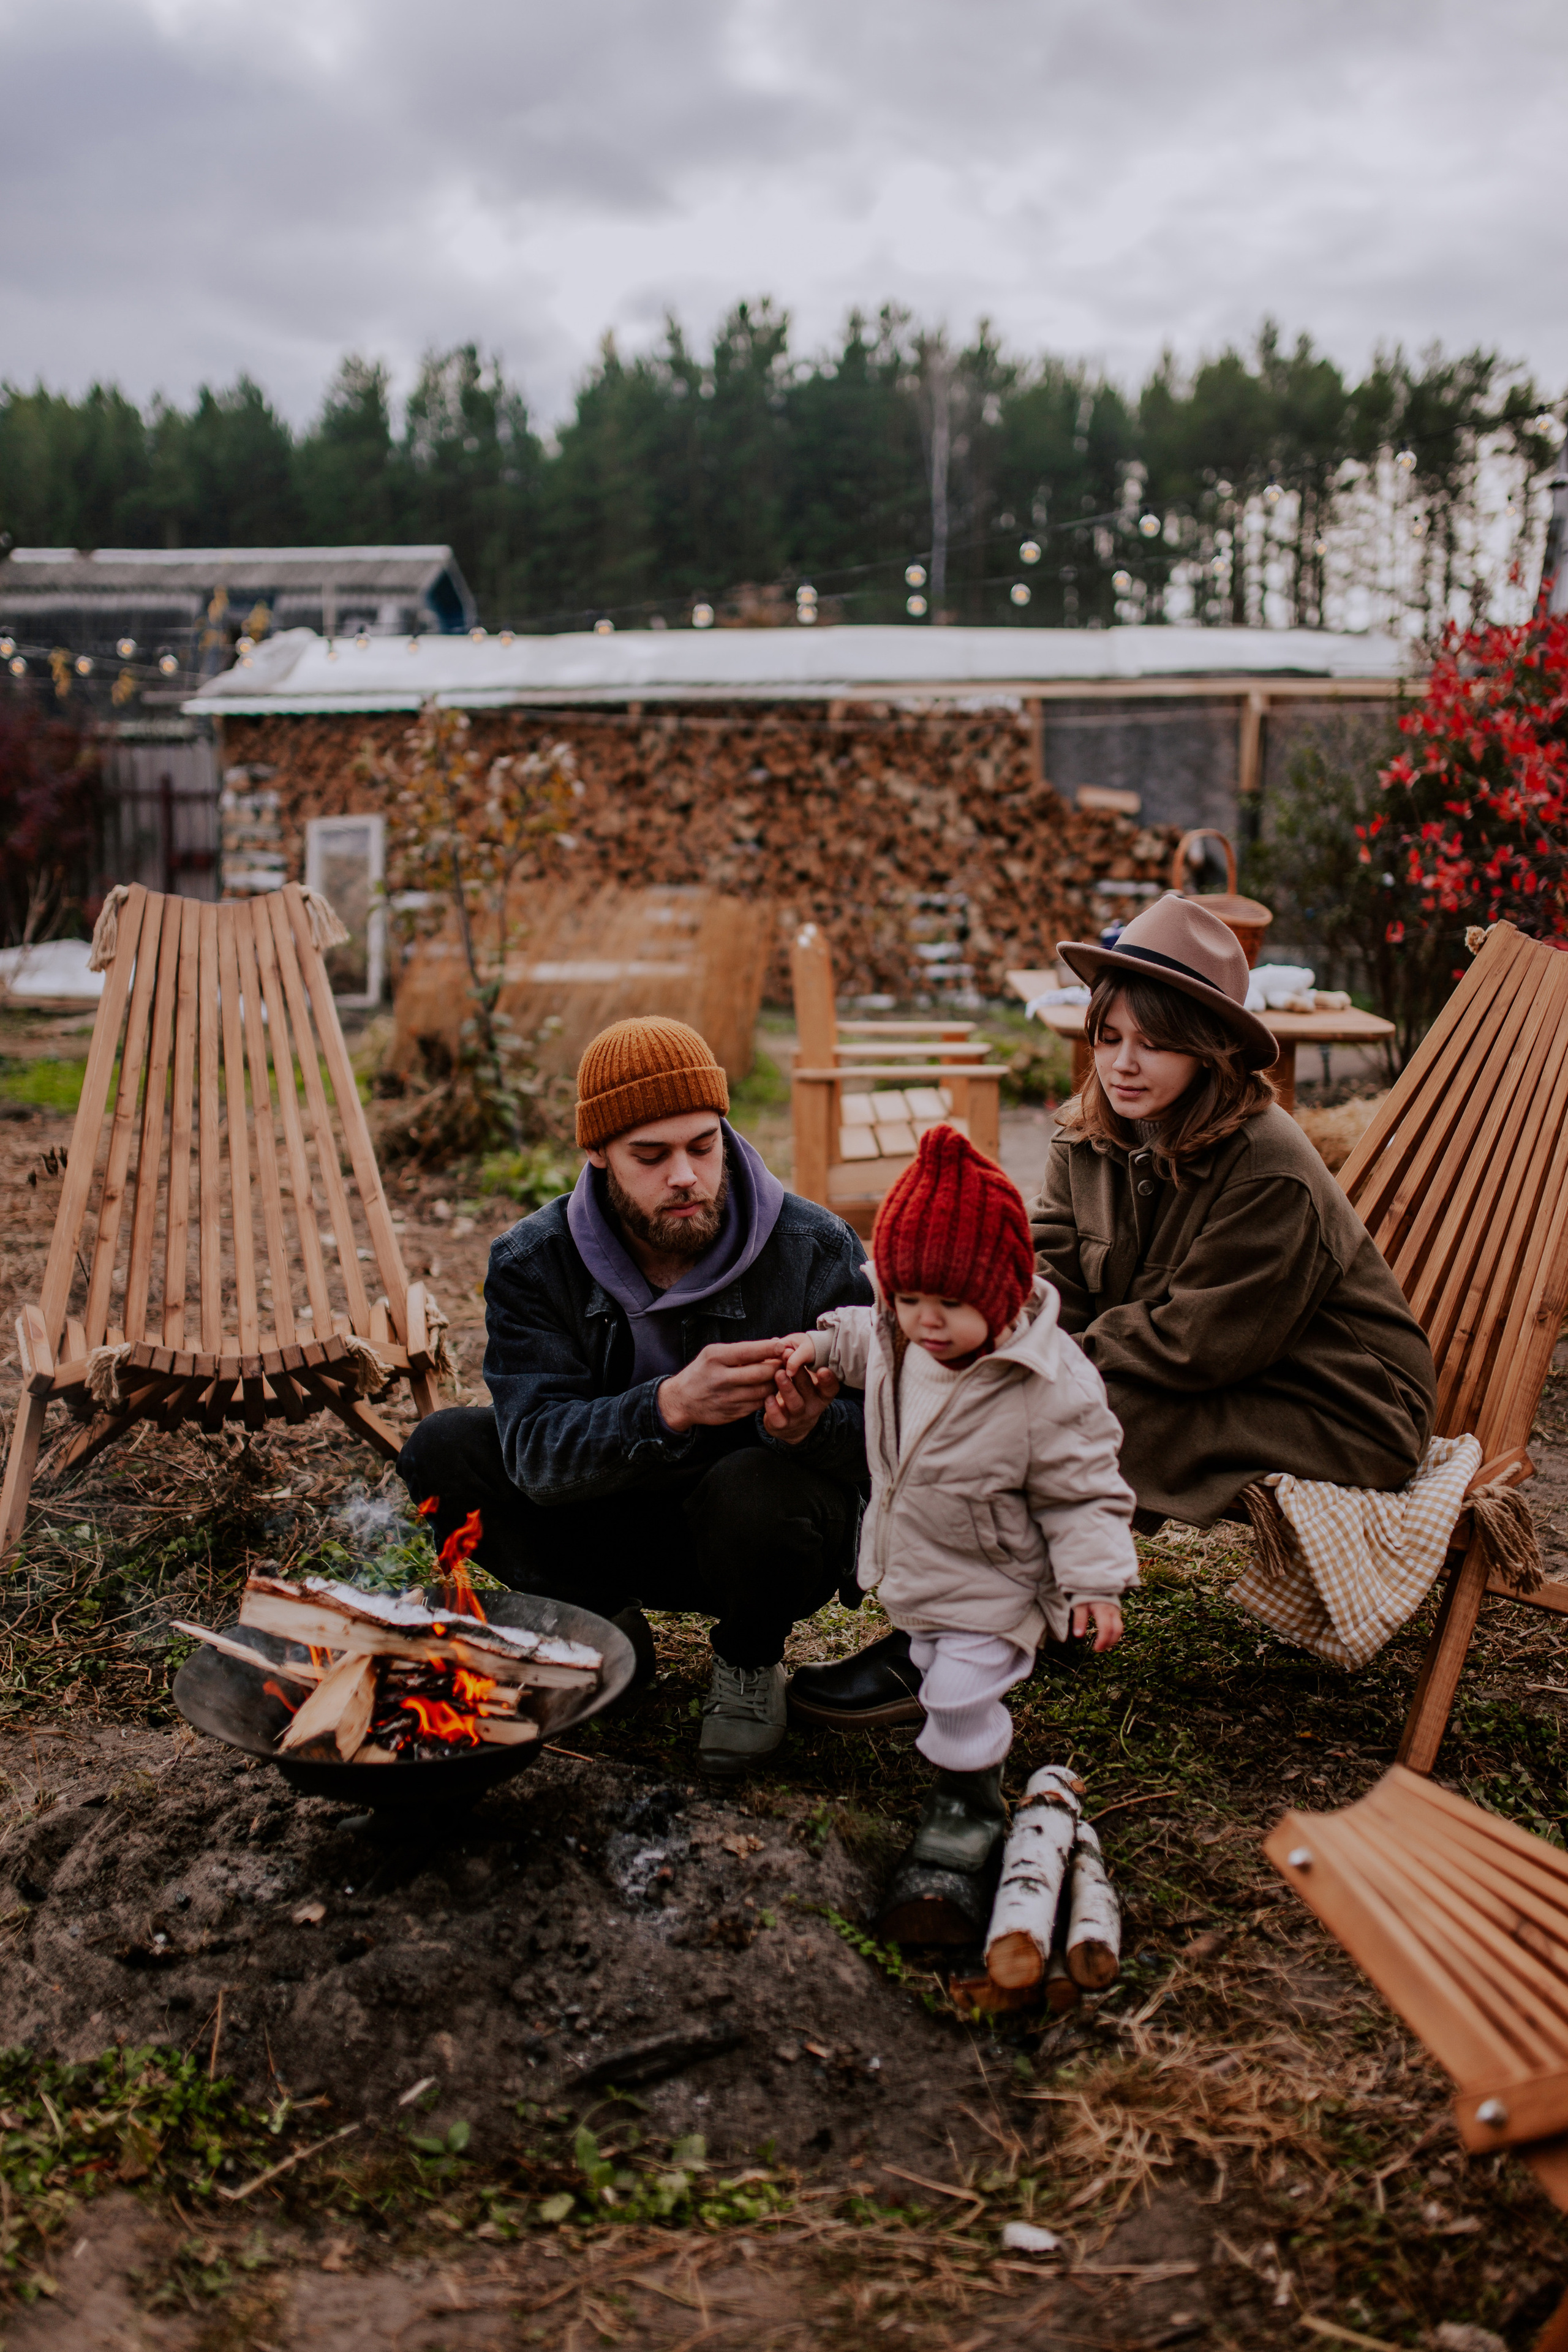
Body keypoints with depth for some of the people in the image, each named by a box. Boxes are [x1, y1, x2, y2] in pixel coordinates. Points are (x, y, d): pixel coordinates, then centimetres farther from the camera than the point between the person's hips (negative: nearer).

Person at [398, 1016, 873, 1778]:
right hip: (612, 1527, 2)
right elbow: (536, 1450, -26)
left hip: (764, 1534, -2)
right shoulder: (533, 1263, -15)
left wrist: (814, 1423, -45)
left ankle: (750, 1660, -1)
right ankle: (603, 1627, 5)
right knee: (443, 1450, -18)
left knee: (758, 1489, -37)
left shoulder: (817, 1250, -18)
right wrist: (671, 1407, -46)